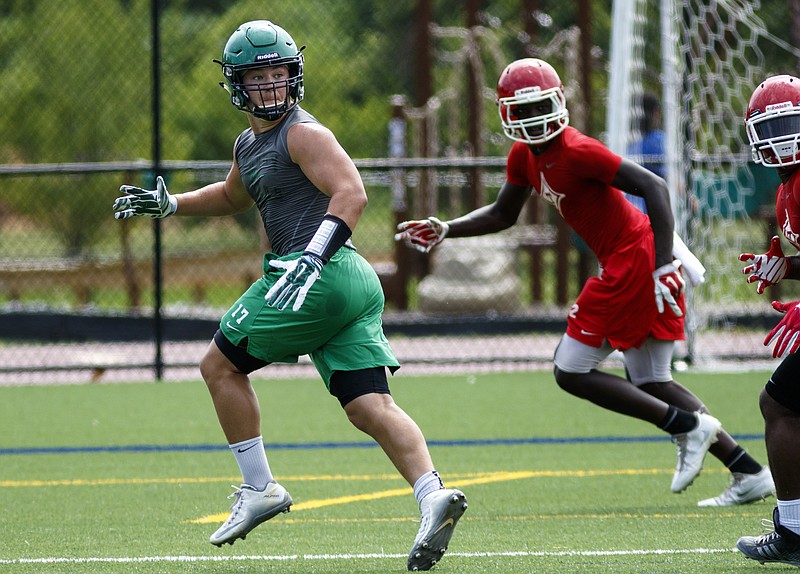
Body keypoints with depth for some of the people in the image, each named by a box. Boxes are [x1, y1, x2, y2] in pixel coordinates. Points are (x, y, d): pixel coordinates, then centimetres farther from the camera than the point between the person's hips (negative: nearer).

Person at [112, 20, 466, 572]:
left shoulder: (303, 134, -5)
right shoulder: (249, 144, 24)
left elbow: (352, 194, -19)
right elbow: (233, 196, 45)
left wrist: (311, 259, -28)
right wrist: (168, 204, 35)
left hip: (323, 274, -9)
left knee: (220, 365, 6)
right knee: (370, 408, -3)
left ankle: (259, 489, 7)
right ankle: (433, 494, -20)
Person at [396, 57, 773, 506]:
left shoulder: (577, 152, -18)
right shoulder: (525, 156, 10)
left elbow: (654, 187, -22)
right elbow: (503, 215, 26)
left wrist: (664, 265, -28)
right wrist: (443, 231, 14)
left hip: (633, 261, -10)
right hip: (630, 263, 10)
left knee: (572, 372, -4)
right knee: (652, 384, 13)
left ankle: (687, 425, -5)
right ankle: (751, 473, 13)